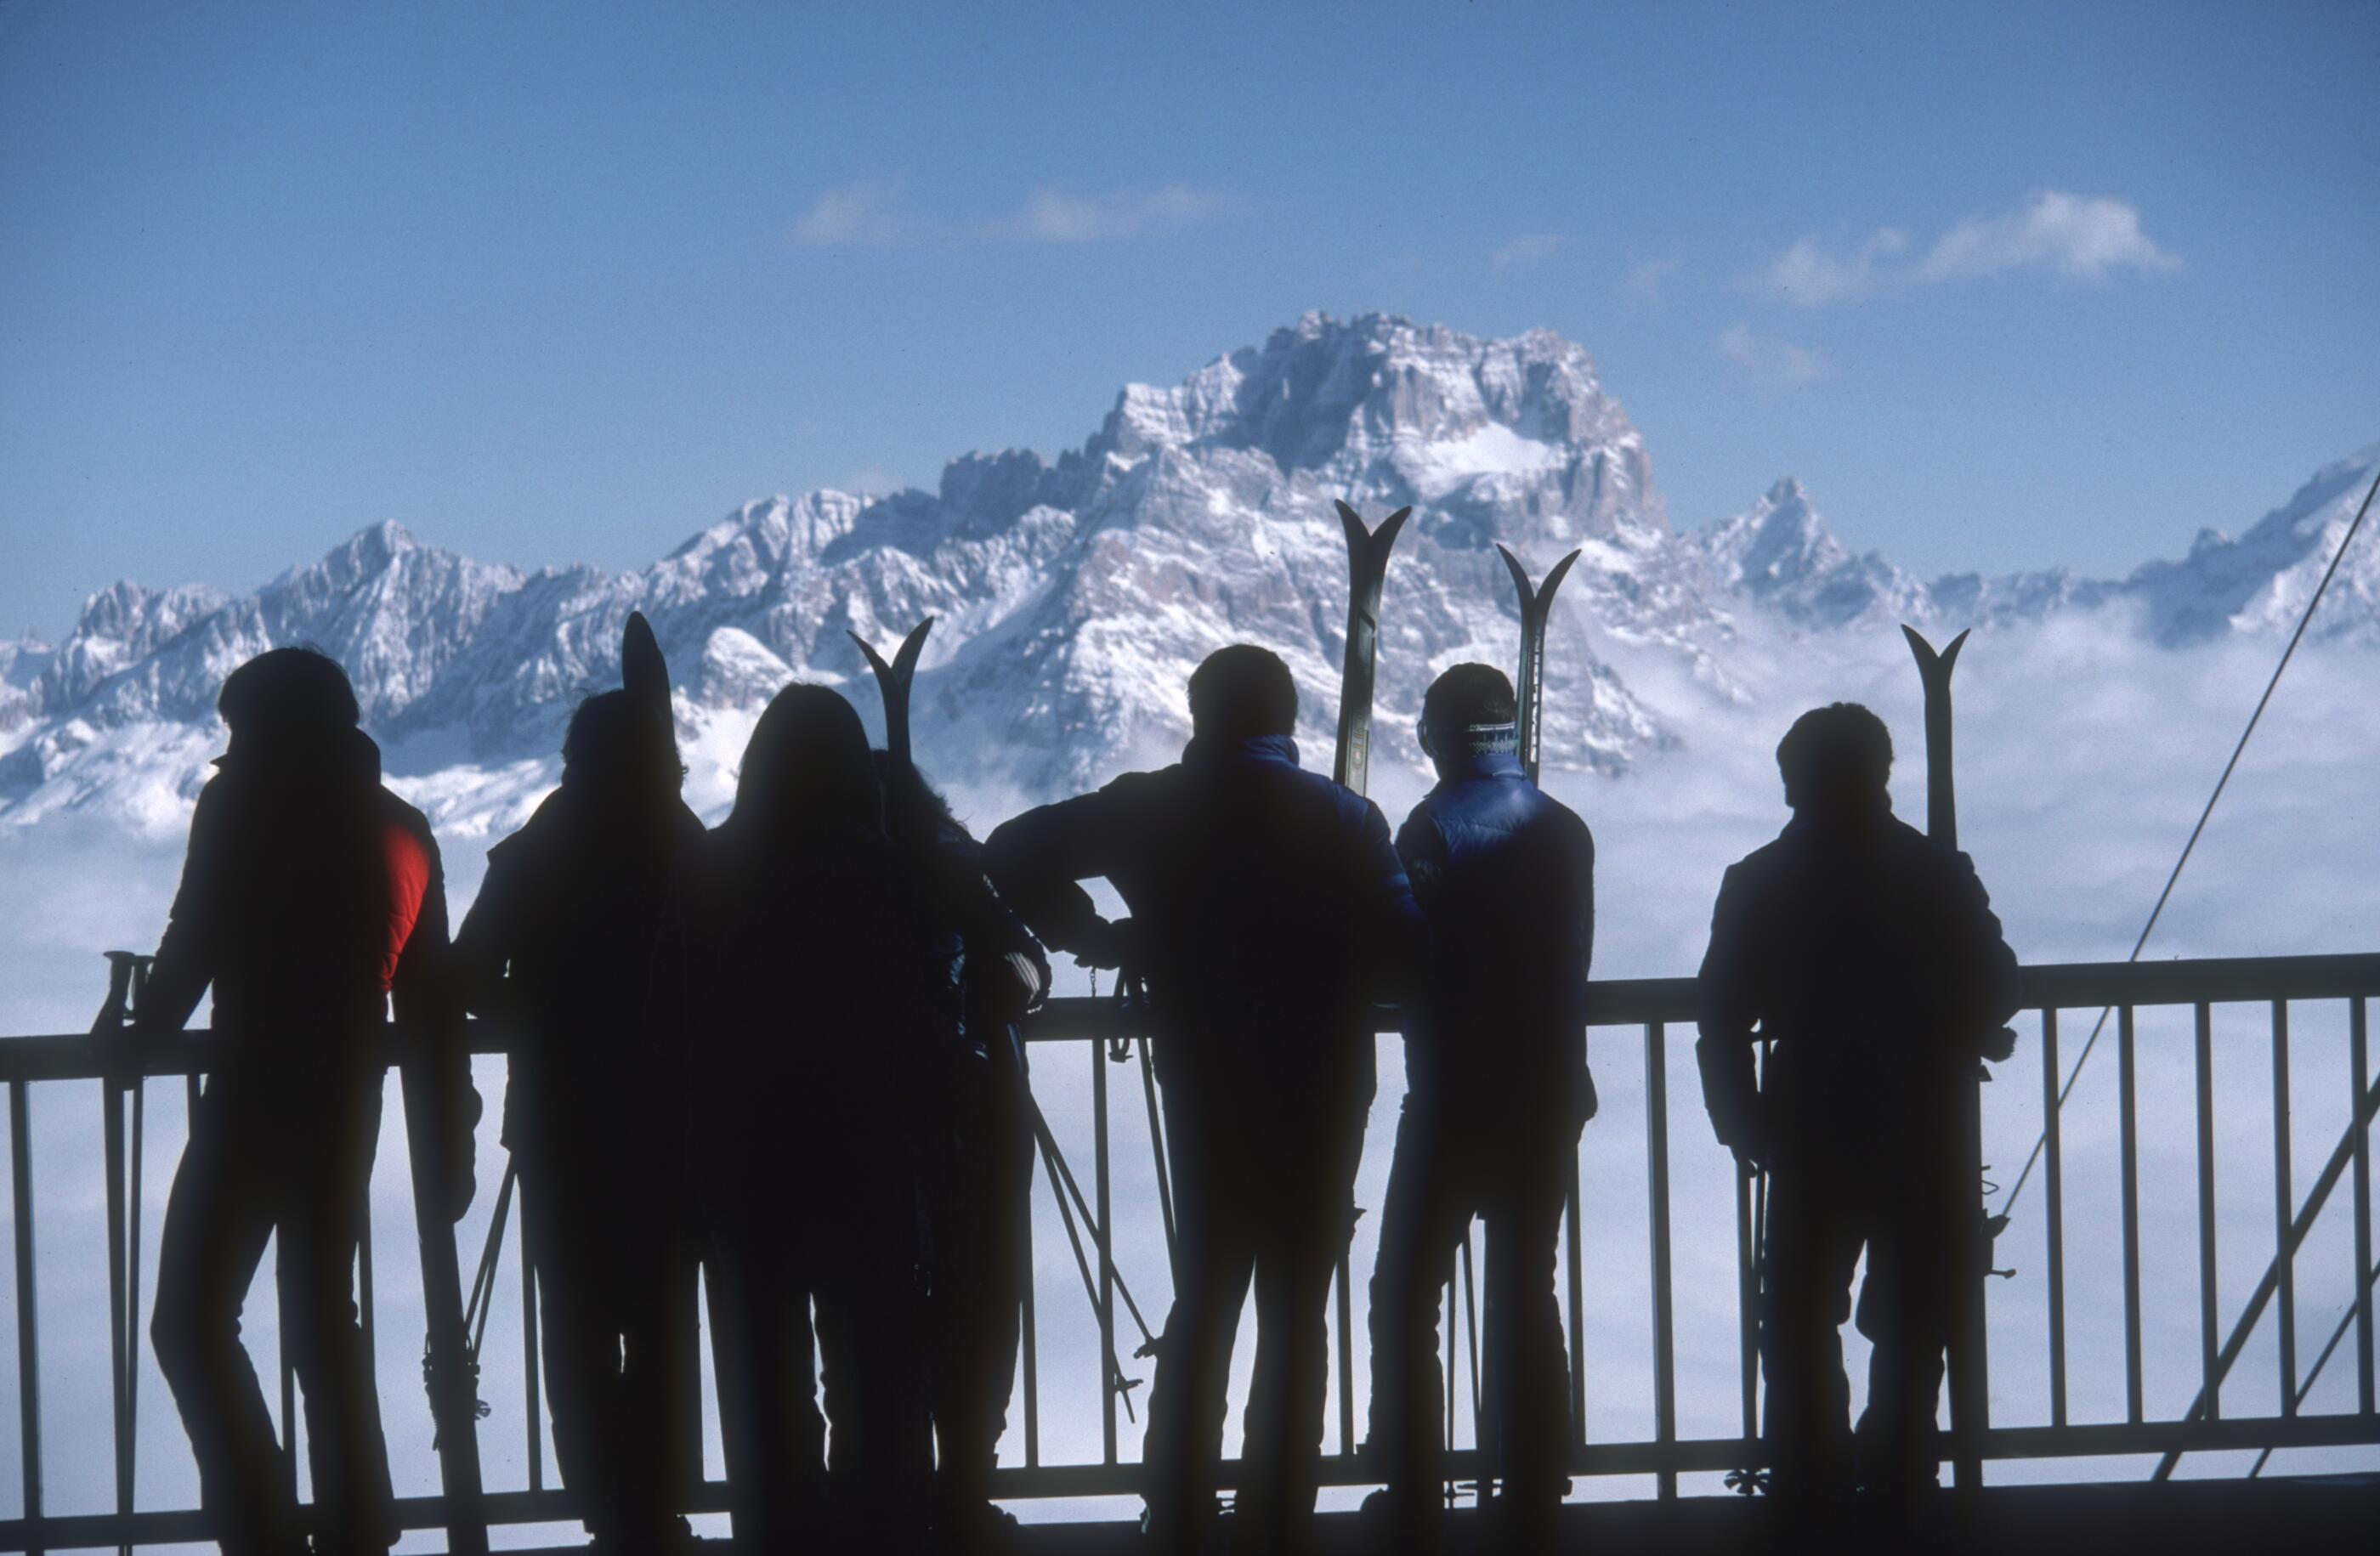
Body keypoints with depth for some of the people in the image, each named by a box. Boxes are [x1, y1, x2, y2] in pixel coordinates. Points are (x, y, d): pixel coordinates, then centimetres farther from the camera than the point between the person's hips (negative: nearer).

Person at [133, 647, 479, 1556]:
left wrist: (146, 1030, 10)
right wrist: (450, 1137, 14)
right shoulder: (401, 830, 11)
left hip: (256, 1095, -6)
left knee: (191, 1320, -3)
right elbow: (433, 1003, 11)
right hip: (350, 1101, 6)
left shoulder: (244, 806, -5)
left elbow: (195, 942, -7)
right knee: (324, 1323, 15)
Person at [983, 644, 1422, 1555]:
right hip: (1322, 1094, -1)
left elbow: (1014, 857, -7)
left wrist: (1095, 938, 2)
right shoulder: (1343, 819, -5)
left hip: (1204, 1088, 1)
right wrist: (1324, 984, 5)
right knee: (1294, 1313, 7)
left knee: (1202, 1304, 14)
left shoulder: (1158, 809, -3)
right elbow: (1398, 943, -14)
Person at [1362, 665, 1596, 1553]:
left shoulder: (1434, 830, -12)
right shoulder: (1565, 833, 5)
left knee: (1407, 1296, 5)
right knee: (1525, 1295, 11)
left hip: (1451, 1096, -5)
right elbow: (1572, 966, 12)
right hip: (1547, 1096, 5)